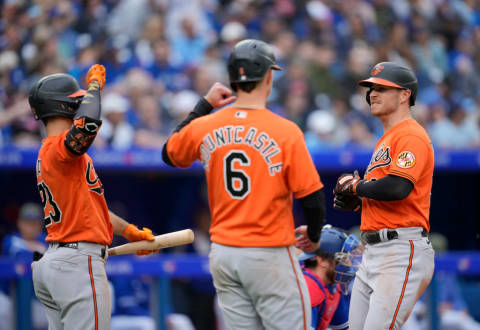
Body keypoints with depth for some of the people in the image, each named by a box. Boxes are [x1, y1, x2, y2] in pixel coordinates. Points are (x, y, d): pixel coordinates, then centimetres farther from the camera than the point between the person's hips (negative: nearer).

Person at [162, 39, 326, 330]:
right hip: (270, 257, -5)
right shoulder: (285, 131, -13)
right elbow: (312, 197, -11)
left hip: (223, 253, 5)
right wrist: (314, 236, 10)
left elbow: (170, 154, 23)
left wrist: (204, 105, 22)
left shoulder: (205, 127, 1)